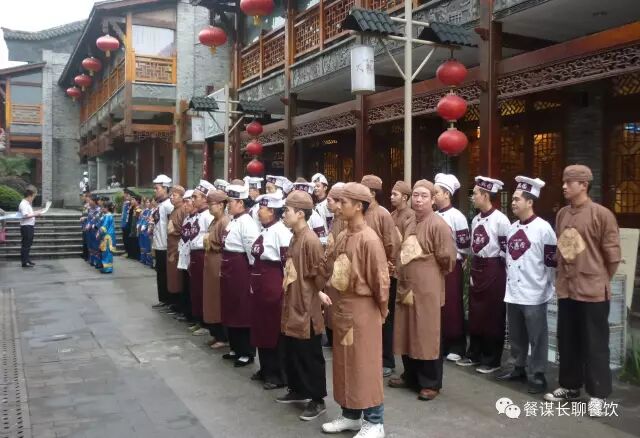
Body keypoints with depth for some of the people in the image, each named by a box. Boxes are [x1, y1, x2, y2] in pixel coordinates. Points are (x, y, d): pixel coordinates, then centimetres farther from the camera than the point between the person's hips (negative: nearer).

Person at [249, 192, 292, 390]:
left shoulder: (280, 231, -17)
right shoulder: (265, 230, 12)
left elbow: (288, 261, -19)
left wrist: (285, 286, -16)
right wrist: (254, 281, 18)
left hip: (273, 283, -10)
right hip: (259, 283, 10)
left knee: (274, 328, 0)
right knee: (261, 326, 16)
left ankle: (279, 374, 12)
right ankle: (266, 369, 29)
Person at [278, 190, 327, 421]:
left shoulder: (310, 240, -20)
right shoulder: (294, 237, 7)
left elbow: (319, 276, -18)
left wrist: (313, 294, -6)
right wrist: (288, 283, 9)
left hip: (306, 307, -9)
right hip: (292, 304, 9)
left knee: (310, 356, 3)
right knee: (292, 353, 20)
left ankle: (317, 400, 17)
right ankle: (297, 390, 37)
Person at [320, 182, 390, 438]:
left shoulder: (370, 239, -18)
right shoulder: (342, 237, 5)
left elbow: (380, 279, -14)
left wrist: (381, 311, -5)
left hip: (363, 309, -8)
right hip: (341, 306, 8)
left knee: (365, 366, 4)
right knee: (344, 364, 16)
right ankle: (350, 415, 31)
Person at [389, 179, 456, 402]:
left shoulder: (438, 225, -14)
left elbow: (447, 258, -16)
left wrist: (426, 270, -3)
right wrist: (402, 274, 13)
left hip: (428, 289, -8)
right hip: (407, 286, 8)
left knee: (428, 336, 3)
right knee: (408, 333, 15)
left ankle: (431, 383, 16)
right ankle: (411, 376, 30)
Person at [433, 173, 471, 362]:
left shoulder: (457, 216, -11)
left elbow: (464, 245, -11)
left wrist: (454, 262, -3)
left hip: (451, 267, -6)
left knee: (453, 308, 1)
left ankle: (456, 347, 12)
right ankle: (439, 344, 22)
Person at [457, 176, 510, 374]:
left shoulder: (500, 219, -15)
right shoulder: (475, 220, 9)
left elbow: (507, 250, -13)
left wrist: (496, 270, -6)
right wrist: (475, 268, 15)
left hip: (494, 271, -7)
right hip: (476, 269, 7)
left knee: (493, 316, 3)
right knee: (475, 314, 13)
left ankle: (492, 359, 15)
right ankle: (474, 354, 26)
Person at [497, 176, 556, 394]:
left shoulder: (543, 228, -13)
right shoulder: (512, 227, 10)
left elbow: (552, 262, -11)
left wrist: (553, 288, -6)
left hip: (534, 294, -7)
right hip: (513, 292, 7)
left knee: (537, 337, 4)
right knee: (516, 335, 17)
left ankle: (538, 375, 15)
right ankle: (519, 368, 32)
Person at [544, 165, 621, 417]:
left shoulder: (601, 214, -11)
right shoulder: (562, 215, 7)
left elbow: (612, 253, -6)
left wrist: (600, 281, 2)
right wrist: (563, 277, 15)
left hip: (592, 290, -6)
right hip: (566, 289, 6)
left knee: (594, 344, 4)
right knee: (567, 342, 15)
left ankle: (597, 394, 16)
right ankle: (570, 386, 30)